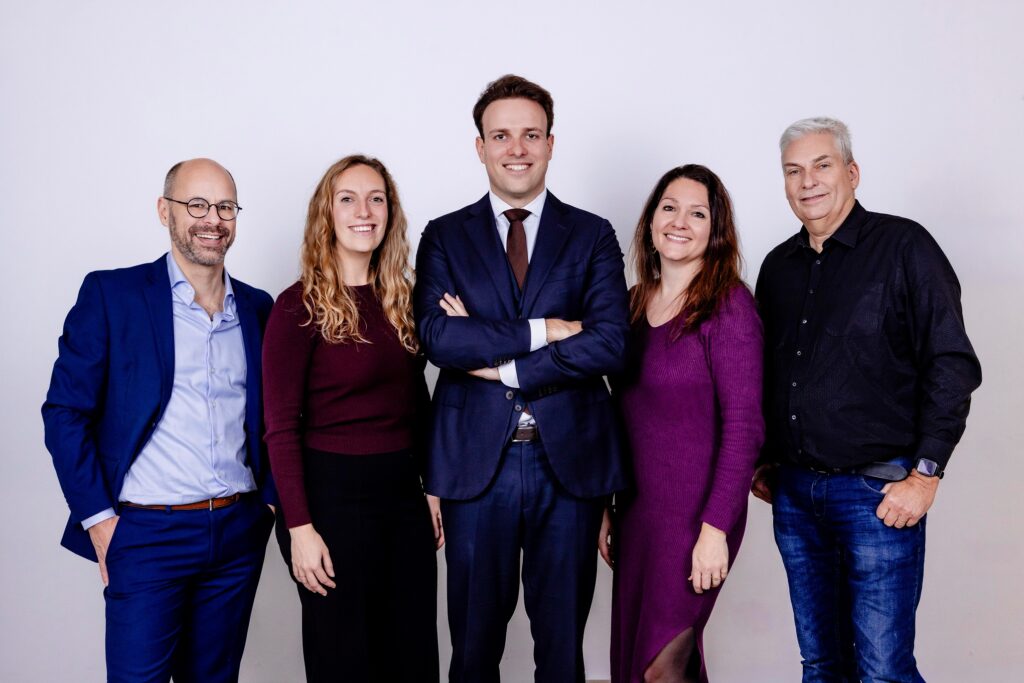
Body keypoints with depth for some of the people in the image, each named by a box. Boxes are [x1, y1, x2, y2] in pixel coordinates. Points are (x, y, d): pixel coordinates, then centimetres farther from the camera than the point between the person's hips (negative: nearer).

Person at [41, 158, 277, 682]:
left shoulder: (257, 306, 8)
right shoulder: (110, 294, -4)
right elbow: (65, 413, -5)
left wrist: (268, 501, 5)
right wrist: (98, 518, -9)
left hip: (240, 534, 4)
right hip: (147, 535, -4)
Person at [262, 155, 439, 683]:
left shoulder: (400, 299, 8)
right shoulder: (300, 306, -9)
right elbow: (281, 427, -11)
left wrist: (433, 490, 9)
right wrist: (300, 527, -16)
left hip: (404, 492, 6)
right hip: (333, 495, -5)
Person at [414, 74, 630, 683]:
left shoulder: (592, 235, 5)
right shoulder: (445, 237, 5)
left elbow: (610, 345, -8)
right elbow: (439, 338, -10)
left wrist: (499, 362, -11)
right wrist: (542, 330, -14)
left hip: (570, 458, 0)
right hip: (476, 459, 0)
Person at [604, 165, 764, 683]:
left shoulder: (728, 304, -11)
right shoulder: (635, 303, 7)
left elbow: (744, 427, -15)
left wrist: (716, 528, -18)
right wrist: (606, 507, 11)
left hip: (696, 514, -6)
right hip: (635, 510, 7)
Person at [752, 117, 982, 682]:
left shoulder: (903, 247, -5)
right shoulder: (778, 266, 11)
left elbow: (952, 366, -9)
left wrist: (925, 475, -13)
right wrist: (765, 461, 13)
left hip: (879, 493, -5)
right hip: (793, 492, 6)